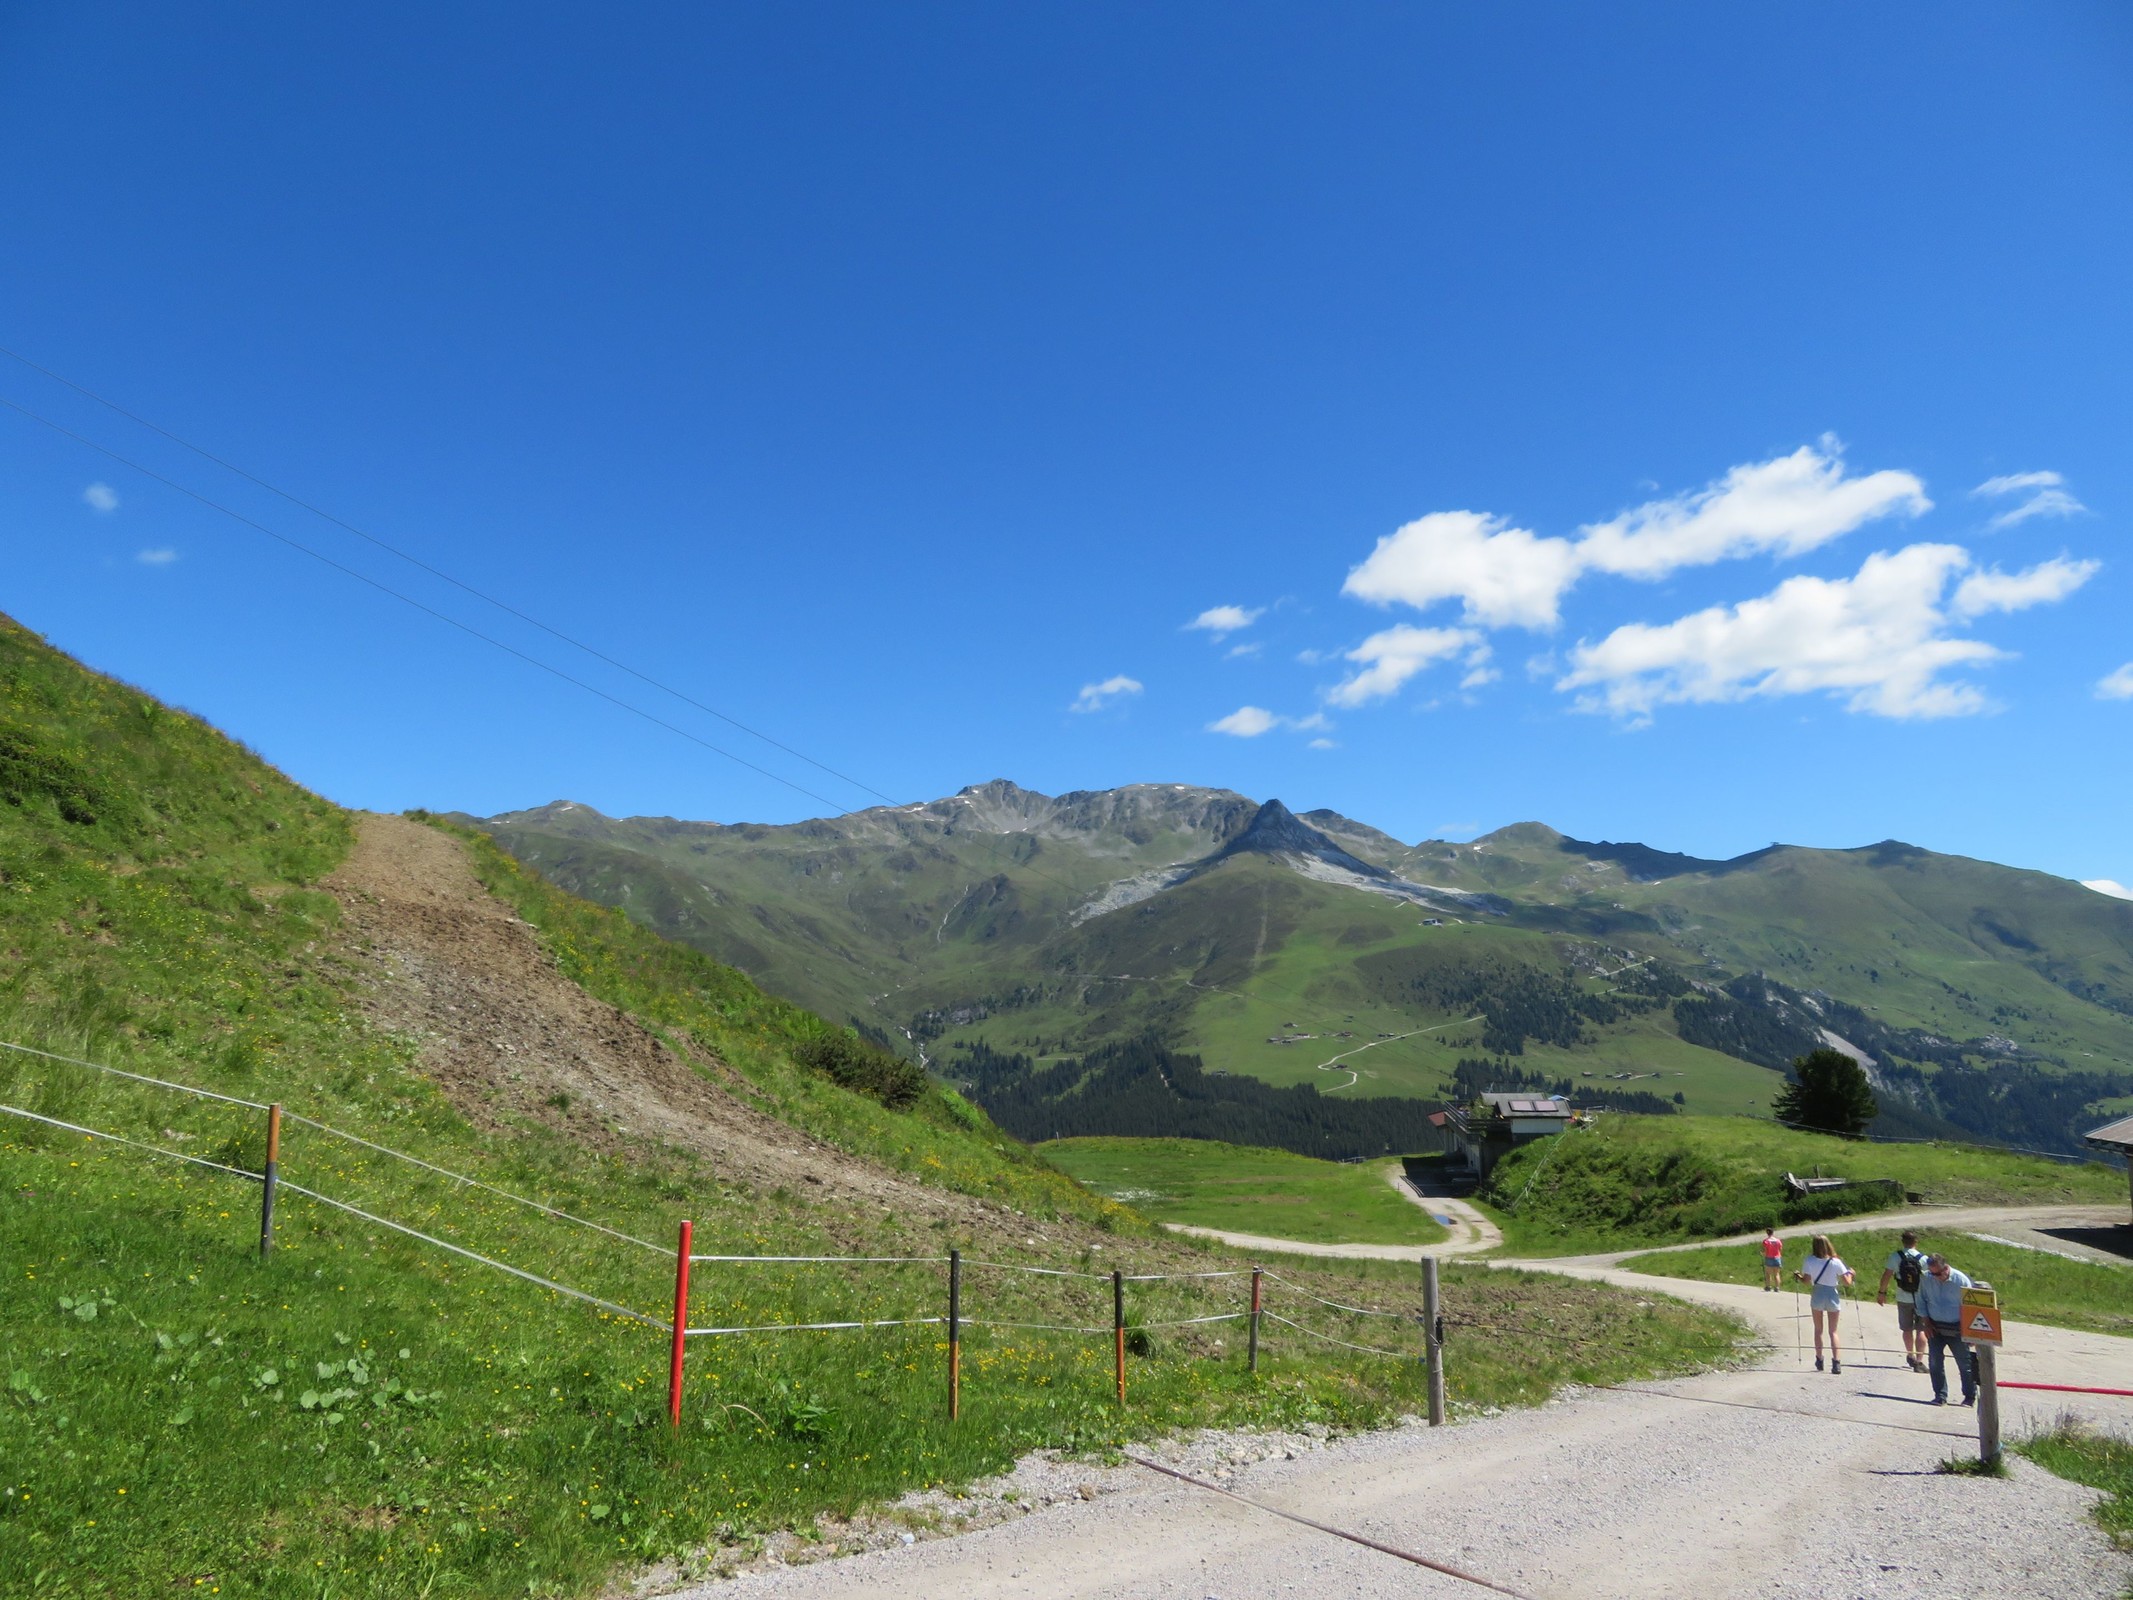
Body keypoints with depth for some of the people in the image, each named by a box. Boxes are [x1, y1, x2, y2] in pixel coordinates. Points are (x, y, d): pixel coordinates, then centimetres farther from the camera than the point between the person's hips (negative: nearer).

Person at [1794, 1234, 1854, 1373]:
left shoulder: (1810, 1261, -9)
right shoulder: (1836, 1262, -10)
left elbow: (1806, 1280, -6)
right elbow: (1847, 1281, -6)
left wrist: (1798, 1276, 14)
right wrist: (1850, 1273, 14)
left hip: (1817, 1297, 0)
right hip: (1833, 1297, 0)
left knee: (1818, 1330, 16)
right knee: (1833, 1331, 8)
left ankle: (1819, 1360, 19)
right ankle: (1836, 1362, -5)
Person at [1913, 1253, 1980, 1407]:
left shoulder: (1961, 1281, -14)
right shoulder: (1926, 1279, -6)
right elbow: (1921, 1302, 5)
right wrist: (1927, 1323, 0)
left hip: (1956, 1329, -2)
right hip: (1935, 1328, 2)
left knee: (1965, 1364, 6)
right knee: (1935, 1362, 3)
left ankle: (1970, 1396, 22)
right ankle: (1940, 1395, 15)